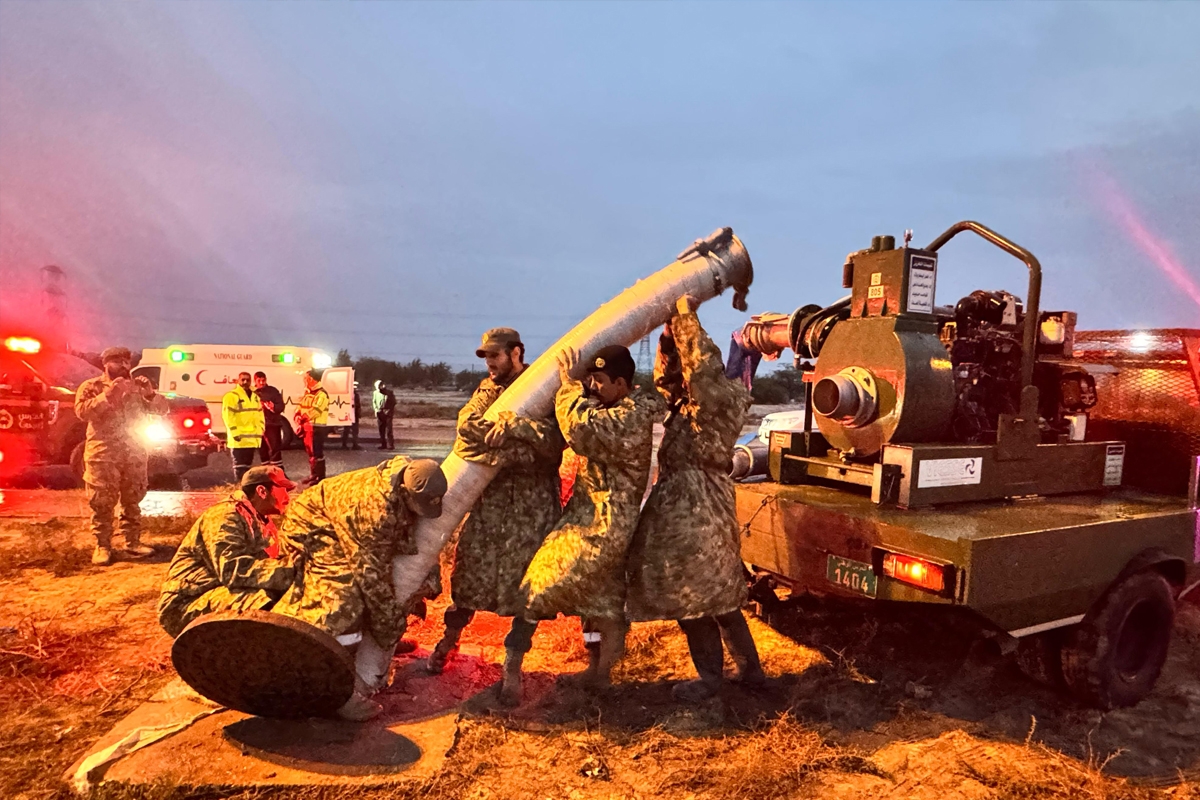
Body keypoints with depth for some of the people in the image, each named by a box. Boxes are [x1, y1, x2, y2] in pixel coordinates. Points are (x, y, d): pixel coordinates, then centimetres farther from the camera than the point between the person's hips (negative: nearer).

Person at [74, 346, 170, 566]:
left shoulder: (137, 387, 11)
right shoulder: (91, 386, 1)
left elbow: (162, 409, 6)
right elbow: (82, 412, -15)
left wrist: (150, 393, -13)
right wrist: (108, 395, -24)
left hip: (134, 452, 4)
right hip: (103, 453, -3)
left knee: (132, 500, 10)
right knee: (102, 502, -1)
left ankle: (133, 543, 17)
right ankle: (102, 546, 7)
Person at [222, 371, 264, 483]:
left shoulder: (255, 396, 17)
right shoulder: (231, 396, -7)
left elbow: (260, 414, 20)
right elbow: (228, 416, -14)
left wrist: (260, 431, 11)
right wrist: (235, 433, -18)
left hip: (252, 438, 7)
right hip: (239, 438, -7)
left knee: (248, 465, 13)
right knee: (239, 465, -6)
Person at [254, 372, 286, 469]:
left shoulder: (273, 391, -1)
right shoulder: (252, 393, 5)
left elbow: (281, 406, -5)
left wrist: (273, 407, -24)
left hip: (272, 424, -3)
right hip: (258, 425, 3)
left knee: (275, 449, -8)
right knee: (262, 450, 11)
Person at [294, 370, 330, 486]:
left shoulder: (321, 394, -14)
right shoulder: (307, 393, 17)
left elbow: (315, 411, -24)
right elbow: (300, 407, 15)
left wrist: (302, 418, -20)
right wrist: (298, 417, -4)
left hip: (317, 427, -10)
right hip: (307, 426, 10)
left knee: (317, 453, -8)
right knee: (310, 452, 17)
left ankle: (320, 477, -2)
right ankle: (313, 475, 28)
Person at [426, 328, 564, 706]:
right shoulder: (487, 391, 10)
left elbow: (554, 441, -16)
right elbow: (468, 429, -8)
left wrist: (511, 423, -22)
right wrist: (520, 446, -20)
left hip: (534, 501, -3)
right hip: (490, 496, 3)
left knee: (528, 582, 1)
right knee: (471, 571, 10)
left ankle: (512, 667, 16)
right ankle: (450, 638, 35)